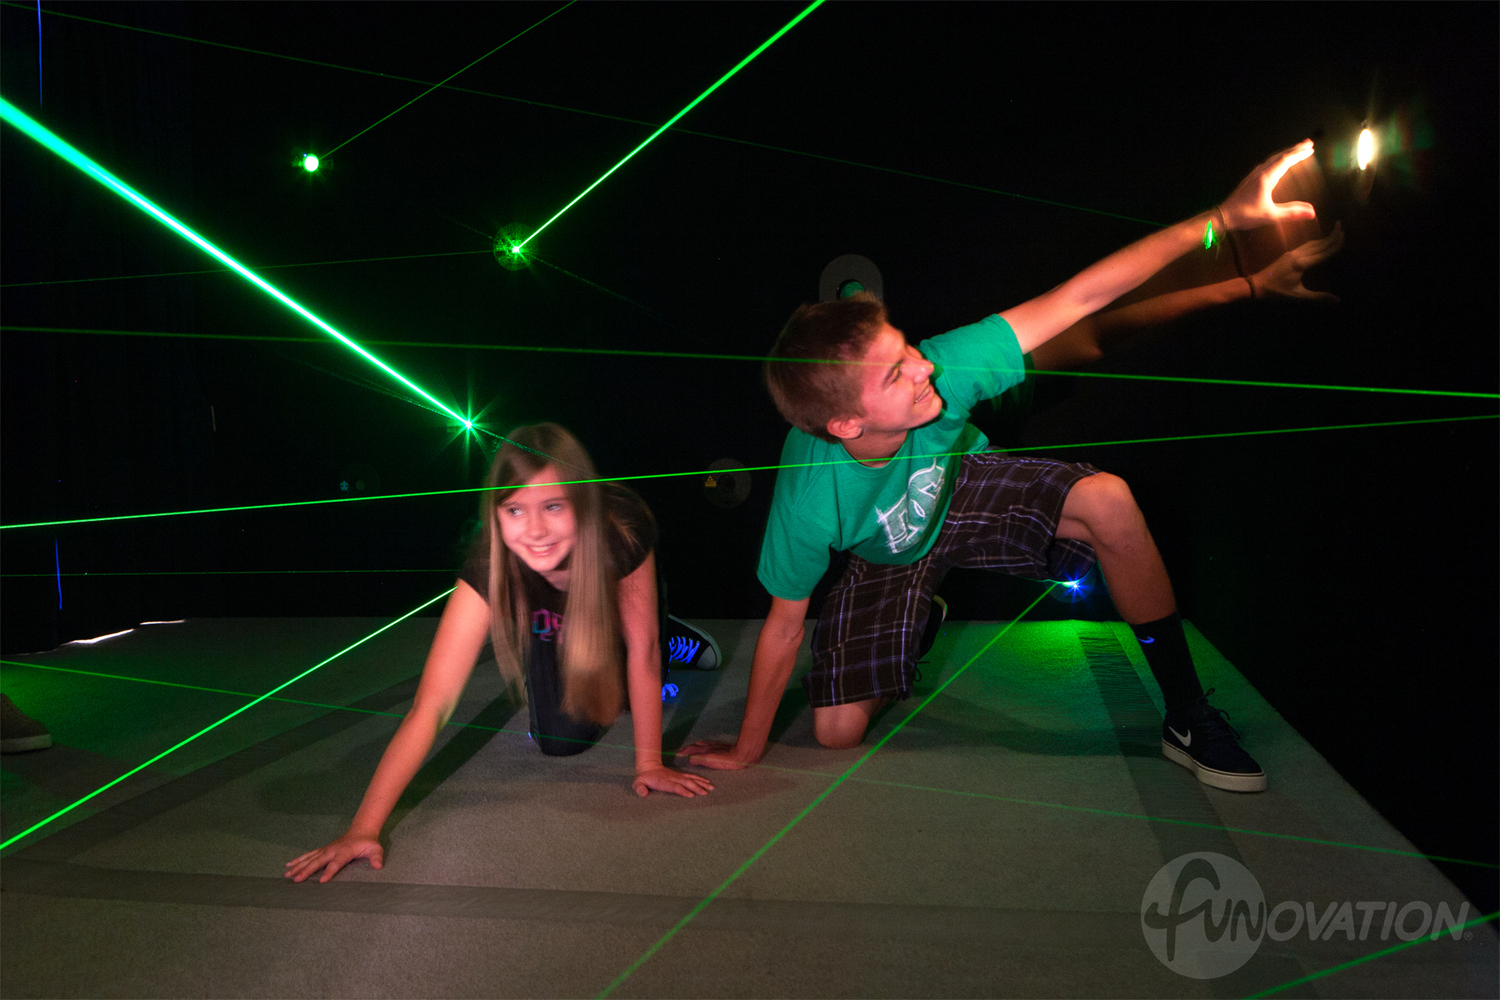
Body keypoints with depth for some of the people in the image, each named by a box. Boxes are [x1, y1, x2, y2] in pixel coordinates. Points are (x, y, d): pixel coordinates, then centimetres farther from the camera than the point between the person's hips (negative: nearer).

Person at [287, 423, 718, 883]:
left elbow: (641, 649, -31)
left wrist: (649, 763, -24)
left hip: (614, 609, 0)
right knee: (561, 740, -6)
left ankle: (675, 639, 37)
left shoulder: (623, 530, -45)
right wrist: (363, 828, -50)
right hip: (552, 628, 0)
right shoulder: (488, 569, -44)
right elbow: (431, 704, -46)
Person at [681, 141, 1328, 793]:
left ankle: (1188, 718, -10)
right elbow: (783, 626, -25)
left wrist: (1224, 217, -36)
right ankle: (921, 615, 28)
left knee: (1106, 500, -27)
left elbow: (1074, 298, -33)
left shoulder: (945, 369, -36)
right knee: (838, 732, -6)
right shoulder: (810, 499, -39)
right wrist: (746, 750, -16)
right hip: (886, 554, -1)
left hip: (959, 486, 2)